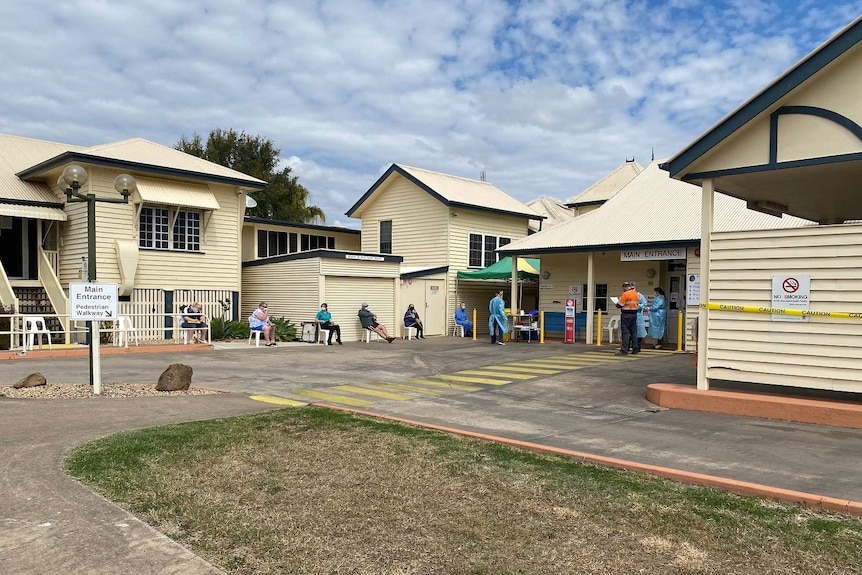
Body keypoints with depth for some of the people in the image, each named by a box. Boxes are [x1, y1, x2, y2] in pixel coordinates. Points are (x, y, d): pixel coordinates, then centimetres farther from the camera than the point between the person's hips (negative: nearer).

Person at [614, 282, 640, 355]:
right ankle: (635, 348, 19)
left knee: (625, 332, -7)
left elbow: (619, 305, -12)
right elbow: (637, 304, 15)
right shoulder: (636, 294, 7)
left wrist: (618, 302, 9)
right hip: (634, 314, 7)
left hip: (626, 314, -7)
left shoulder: (625, 294, -15)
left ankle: (624, 350, -9)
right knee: (634, 331, 13)